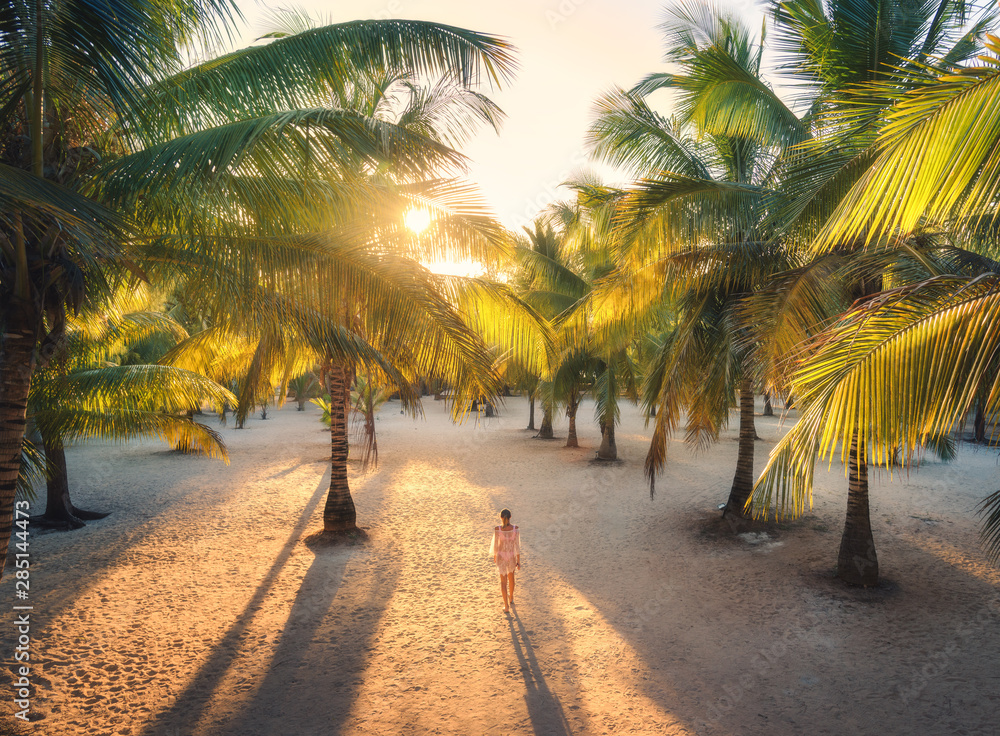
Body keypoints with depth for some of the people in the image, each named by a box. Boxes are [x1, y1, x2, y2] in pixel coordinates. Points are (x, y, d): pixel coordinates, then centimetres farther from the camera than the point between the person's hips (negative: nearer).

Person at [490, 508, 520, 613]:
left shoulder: (497, 529, -20)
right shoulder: (515, 529, -17)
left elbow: (495, 545, -8)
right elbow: (517, 546, -11)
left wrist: (494, 556, 12)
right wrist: (519, 561, -2)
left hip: (501, 556, -1)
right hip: (512, 556, 1)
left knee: (503, 581, 13)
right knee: (511, 576, 29)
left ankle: (506, 606, 12)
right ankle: (511, 598, 48)